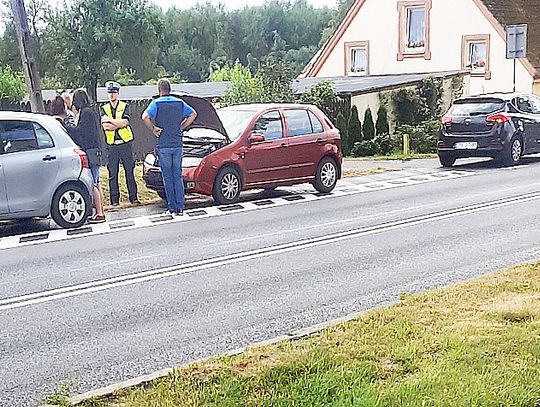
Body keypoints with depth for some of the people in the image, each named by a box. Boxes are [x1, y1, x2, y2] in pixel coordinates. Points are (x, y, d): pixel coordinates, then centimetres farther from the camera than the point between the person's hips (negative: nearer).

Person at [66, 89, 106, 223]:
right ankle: (100, 212, 16)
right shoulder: (90, 111, 18)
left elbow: (79, 131, -15)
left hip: (89, 152, -10)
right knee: (96, 183, 12)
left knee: (92, 184, -9)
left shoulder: (86, 112, -12)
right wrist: (76, 115, 17)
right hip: (94, 151, 10)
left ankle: (99, 214, -8)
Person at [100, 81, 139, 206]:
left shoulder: (125, 106, 5)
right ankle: (114, 199, 9)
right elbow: (105, 127, -6)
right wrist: (119, 124, -11)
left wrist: (110, 120, -10)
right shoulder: (104, 109, 9)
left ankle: (133, 197, 7)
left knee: (129, 171, 1)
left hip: (125, 143, -1)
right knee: (112, 174, 2)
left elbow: (125, 122, -11)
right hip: (112, 145, 1)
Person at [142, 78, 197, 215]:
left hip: (163, 145, -3)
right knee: (178, 176, 7)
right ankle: (180, 206, 5)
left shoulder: (156, 103, -5)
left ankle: (172, 206, 6)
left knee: (168, 177, 3)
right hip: (177, 144, 3)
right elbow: (193, 114, 10)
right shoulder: (179, 102, 7)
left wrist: (153, 129, -6)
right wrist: (181, 127, 11)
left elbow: (145, 117, -20)